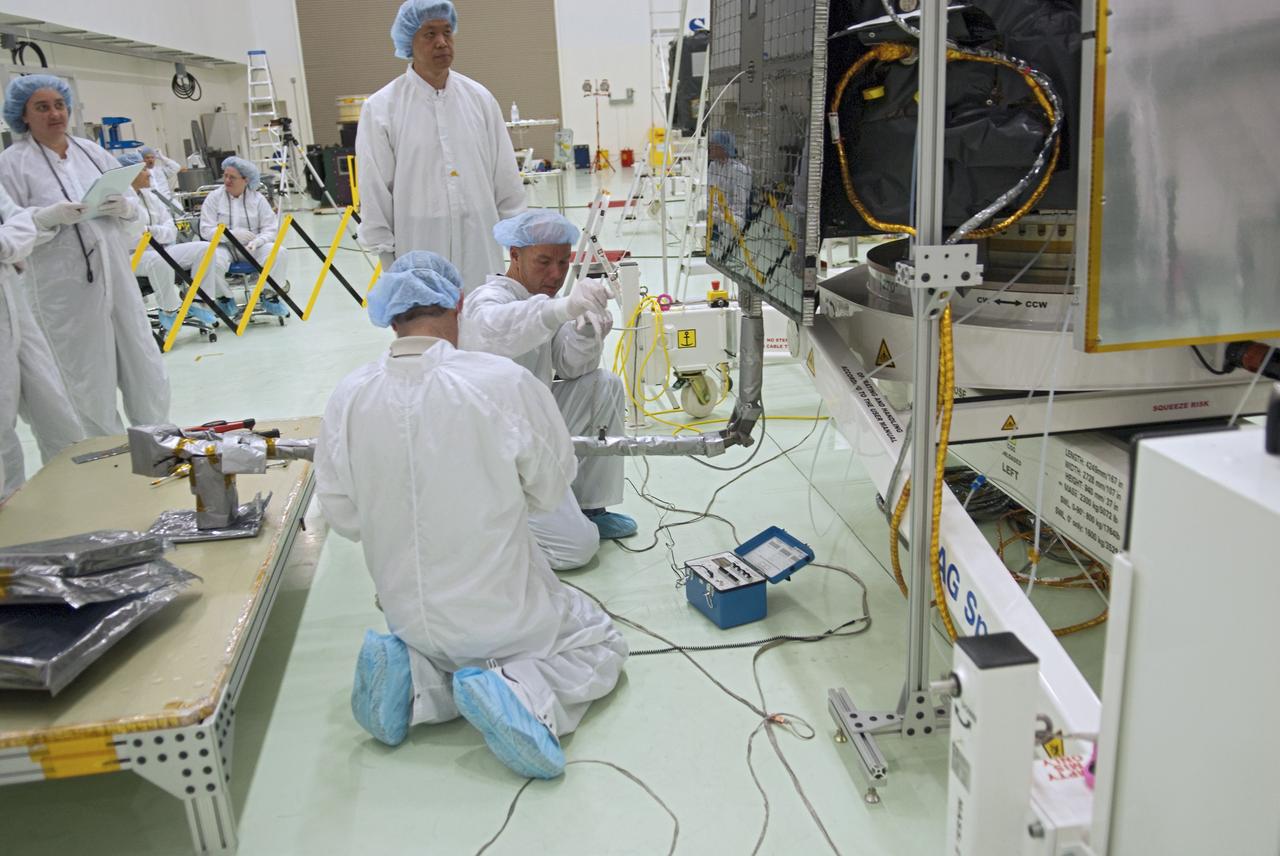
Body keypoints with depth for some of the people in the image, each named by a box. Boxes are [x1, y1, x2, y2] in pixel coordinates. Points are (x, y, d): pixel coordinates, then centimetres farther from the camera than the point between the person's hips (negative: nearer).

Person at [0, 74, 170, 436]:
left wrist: (125, 207, -7)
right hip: (65, 290, -4)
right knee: (90, 383, 4)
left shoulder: (91, 151, 11)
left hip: (117, 276, 4)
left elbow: (135, 206, 14)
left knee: (147, 376, 9)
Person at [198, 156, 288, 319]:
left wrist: (255, 243, -21)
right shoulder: (213, 198, 1)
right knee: (213, 261, -35)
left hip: (253, 247, 1)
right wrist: (233, 234, -20)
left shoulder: (257, 198, 5)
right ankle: (224, 298, -5)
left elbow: (270, 229, -1)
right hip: (223, 246, -1)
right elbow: (206, 230, -6)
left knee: (279, 253, -26)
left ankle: (269, 295, -5)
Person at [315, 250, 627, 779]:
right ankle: (522, 695, -9)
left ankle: (415, 680, 3)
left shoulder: (349, 397, -10)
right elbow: (549, 489, -7)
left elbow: (341, 514, -1)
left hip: (407, 613, 5)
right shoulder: (505, 383, -21)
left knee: (449, 648, 36)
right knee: (601, 646, 20)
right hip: (498, 611, -4)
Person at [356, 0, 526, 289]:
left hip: (481, 249, 3)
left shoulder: (479, 98, 7)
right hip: (418, 249, -3)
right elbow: (375, 190, 1)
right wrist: (387, 254, -1)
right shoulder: (381, 108, -1)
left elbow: (506, 176, 10)